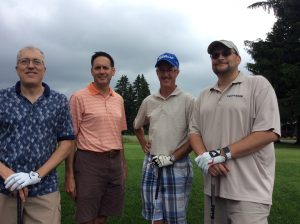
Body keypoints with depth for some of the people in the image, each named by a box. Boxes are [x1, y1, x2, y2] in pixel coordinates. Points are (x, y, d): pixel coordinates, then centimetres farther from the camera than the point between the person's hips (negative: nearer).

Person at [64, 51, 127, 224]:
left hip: (115, 162, 5)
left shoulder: (119, 99, 11)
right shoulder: (79, 97, -5)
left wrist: (123, 164, 15)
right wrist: (69, 175, -10)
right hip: (89, 162, -5)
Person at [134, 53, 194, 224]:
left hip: (177, 166, -4)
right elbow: (137, 126, 26)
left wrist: (172, 157, -13)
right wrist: (144, 144, 12)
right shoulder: (149, 101, 9)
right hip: (151, 165, 4)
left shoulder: (187, 100, -5)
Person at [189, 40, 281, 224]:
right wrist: (205, 158, -10)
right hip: (213, 186, 5)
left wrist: (222, 154, -16)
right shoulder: (204, 96, 14)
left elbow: (269, 132, -12)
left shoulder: (258, 84, -3)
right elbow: (194, 131, 11)